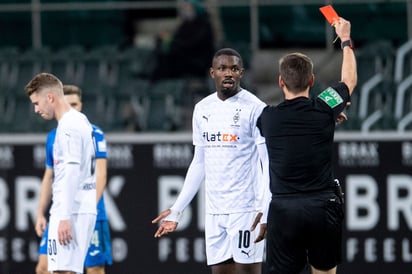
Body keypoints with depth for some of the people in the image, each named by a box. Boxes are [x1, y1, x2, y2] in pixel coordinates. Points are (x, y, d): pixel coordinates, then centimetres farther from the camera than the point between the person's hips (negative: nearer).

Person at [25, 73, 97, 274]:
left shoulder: (69, 126, -12)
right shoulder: (80, 121, 18)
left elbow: (72, 173, -19)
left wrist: (65, 217, -22)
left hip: (70, 212, -10)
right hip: (84, 210, 10)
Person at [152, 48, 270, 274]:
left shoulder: (254, 108, -7)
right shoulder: (202, 109, 12)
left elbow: (269, 164, -10)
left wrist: (264, 210, -21)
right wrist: (176, 210, 17)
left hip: (245, 210, -6)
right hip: (214, 212, 6)